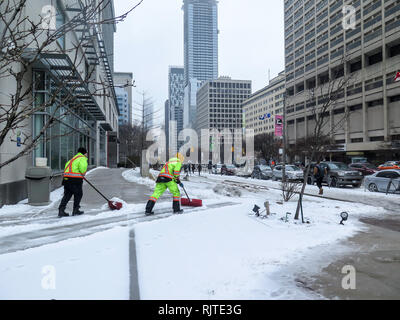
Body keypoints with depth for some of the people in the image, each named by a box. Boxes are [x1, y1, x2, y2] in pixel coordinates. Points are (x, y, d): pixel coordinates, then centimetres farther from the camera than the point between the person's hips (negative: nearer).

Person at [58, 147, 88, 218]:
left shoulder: (73, 159, 27)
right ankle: (75, 210, 12)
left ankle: (61, 211, 3)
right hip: (75, 179, -8)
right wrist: (82, 174, -1)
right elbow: (83, 166, -20)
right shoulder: (82, 158, 0)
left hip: (66, 178, 8)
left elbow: (67, 166, 21)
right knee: (78, 194, 7)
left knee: (67, 195, 9)